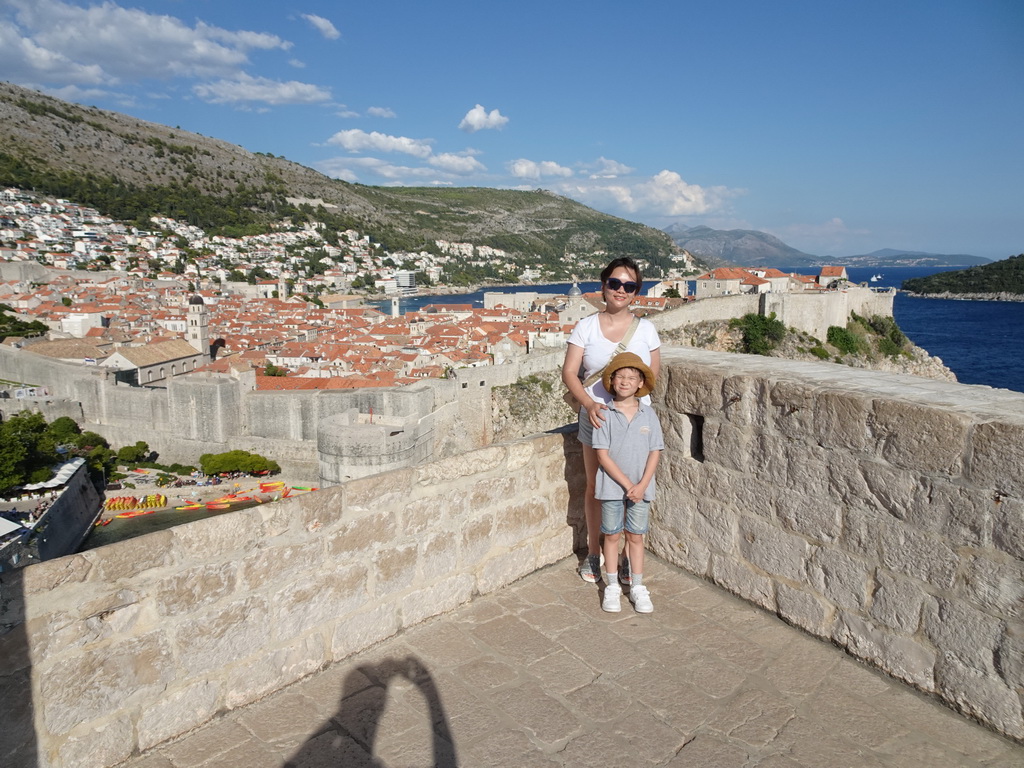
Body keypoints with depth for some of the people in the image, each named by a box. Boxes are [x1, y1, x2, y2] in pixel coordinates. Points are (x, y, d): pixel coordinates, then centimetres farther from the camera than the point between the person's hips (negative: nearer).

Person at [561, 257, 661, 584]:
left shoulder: (645, 328, 1)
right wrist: (590, 404, -23)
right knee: (595, 487, 11)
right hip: (596, 418, 0)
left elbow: (654, 375, 5)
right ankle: (593, 553, 30)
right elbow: (569, 373, -7)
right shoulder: (586, 326, -3)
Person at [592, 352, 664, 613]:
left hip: (641, 488, 1)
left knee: (636, 536, 13)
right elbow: (602, 455, -12)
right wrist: (627, 484, -16)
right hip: (612, 486, -1)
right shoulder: (605, 415, -10)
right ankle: (612, 586, 26)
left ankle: (637, 587, 27)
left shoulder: (648, 414, -4)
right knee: (612, 535, 12)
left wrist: (642, 485, -13)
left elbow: (655, 452, -3)